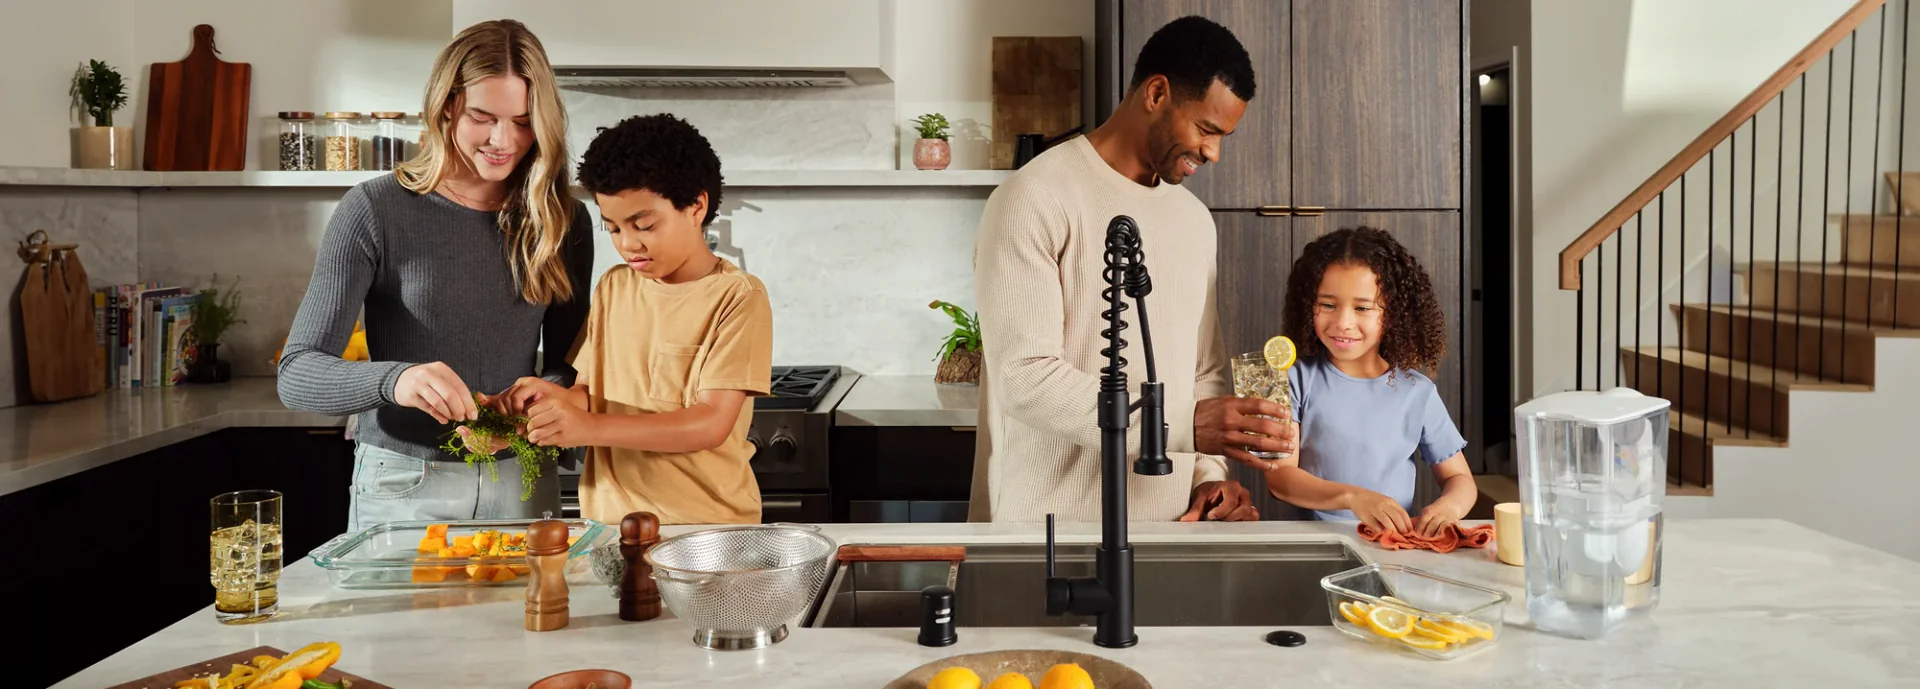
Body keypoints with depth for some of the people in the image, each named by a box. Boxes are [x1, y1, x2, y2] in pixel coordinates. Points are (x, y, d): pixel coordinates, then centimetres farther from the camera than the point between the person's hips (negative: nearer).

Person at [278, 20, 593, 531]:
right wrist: (393, 380, -33)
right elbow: (297, 376, -13)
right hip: (404, 487, -3)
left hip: (522, 483, 3)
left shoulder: (563, 221, 1)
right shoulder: (375, 211, -9)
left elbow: (566, 364, 8)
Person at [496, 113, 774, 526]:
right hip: (610, 517, 5)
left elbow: (711, 424, -15)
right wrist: (555, 399, -11)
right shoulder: (613, 288, 11)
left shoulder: (737, 298, -7)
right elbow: (590, 391, 12)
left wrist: (591, 427, -23)